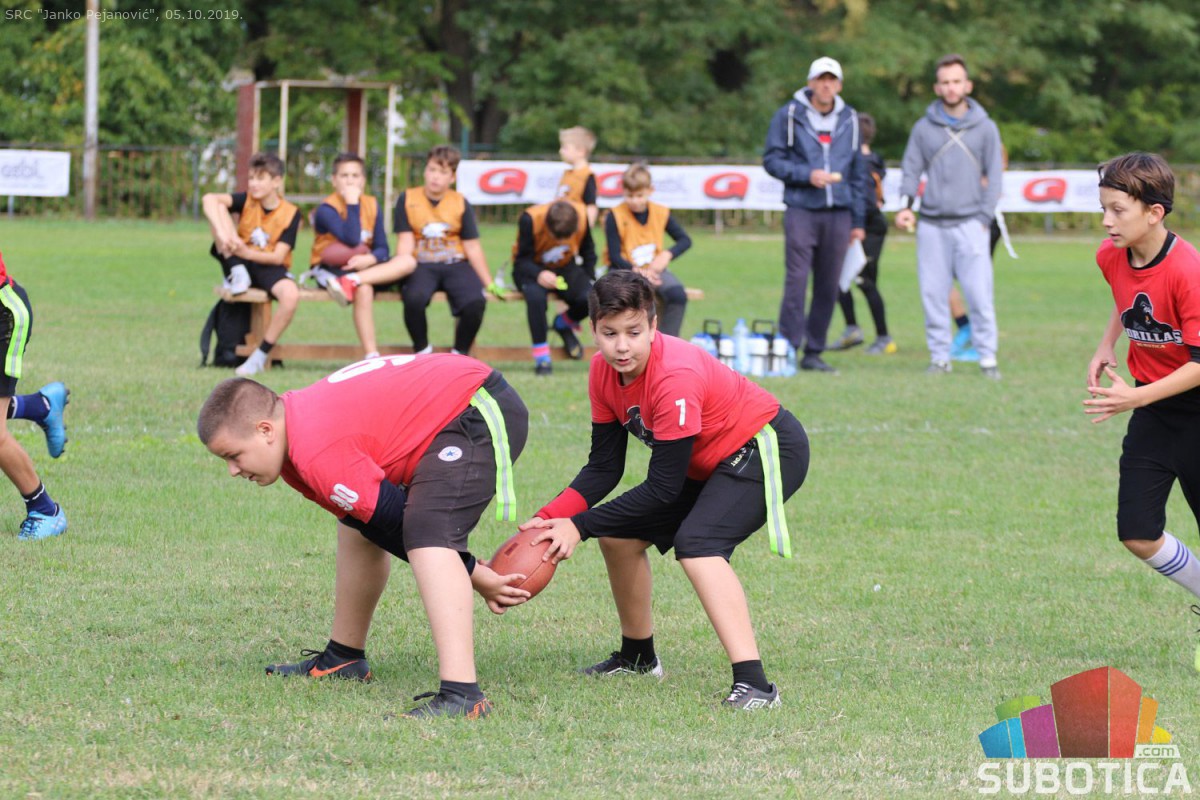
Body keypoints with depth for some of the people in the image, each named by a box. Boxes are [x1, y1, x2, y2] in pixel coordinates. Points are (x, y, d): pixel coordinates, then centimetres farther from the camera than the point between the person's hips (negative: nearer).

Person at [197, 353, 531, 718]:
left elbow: (398, 520, -22)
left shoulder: (318, 455, -27)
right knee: (358, 525, 21)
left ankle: (461, 695, -41)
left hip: (477, 415, -11)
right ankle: (343, 659, 39)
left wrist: (474, 575, -11)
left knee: (427, 535, -29)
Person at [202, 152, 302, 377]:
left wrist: (247, 252, -33)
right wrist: (223, 235, -37)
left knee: (291, 294, -38)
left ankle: (260, 357, -24)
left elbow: (278, 257, -15)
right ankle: (237, 274, -17)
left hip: (269, 267, -2)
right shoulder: (247, 200, -4)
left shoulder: (291, 213, -9)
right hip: (239, 263, 2)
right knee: (215, 207, -16)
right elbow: (209, 198, -22)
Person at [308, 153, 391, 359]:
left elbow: (382, 249, 0)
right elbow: (351, 240, -26)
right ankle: (372, 356, -38)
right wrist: (352, 203, -22)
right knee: (363, 289, -35)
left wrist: (369, 259, -23)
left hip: (362, 266, 5)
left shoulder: (372, 205, 5)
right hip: (329, 268, -5)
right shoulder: (326, 209, -12)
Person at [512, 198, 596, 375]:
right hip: (533, 268, -3)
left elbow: (588, 251, 3)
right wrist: (539, 275, -44)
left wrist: (589, 279, -6)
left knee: (590, 298, -26)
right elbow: (522, 261, -24)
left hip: (565, 268, 3)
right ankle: (541, 357, -27)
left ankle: (564, 324, 11)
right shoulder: (530, 219, -28)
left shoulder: (581, 215, -18)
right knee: (535, 295, -39)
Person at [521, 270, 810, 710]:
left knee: (697, 545, -29)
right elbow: (603, 468, -3)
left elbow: (663, 487, -28)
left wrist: (580, 526, -27)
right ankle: (638, 656, 30)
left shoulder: (675, 377, -33)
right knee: (619, 536, 9)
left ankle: (753, 683, -37)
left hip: (767, 449, -9)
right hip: (707, 462, 9)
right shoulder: (604, 371, -9)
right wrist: (550, 519, -18)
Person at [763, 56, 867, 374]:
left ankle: (814, 351, 10)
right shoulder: (790, 115, 2)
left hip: (838, 214, 3)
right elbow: (772, 160, 1)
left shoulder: (849, 120, 12)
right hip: (801, 210, -3)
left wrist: (858, 221, 13)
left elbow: (858, 174, 16)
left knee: (828, 286, 3)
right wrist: (807, 175, -13)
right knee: (796, 282, -9)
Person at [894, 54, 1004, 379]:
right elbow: (911, 171, 10)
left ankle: (987, 357, -4)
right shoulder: (924, 128, 9)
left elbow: (994, 177, 6)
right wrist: (905, 205, -7)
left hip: (970, 224, -2)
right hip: (932, 226, 2)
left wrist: (984, 218, -4)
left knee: (979, 293, -9)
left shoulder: (985, 128, 7)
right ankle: (940, 357, 9)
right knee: (933, 294, 1)